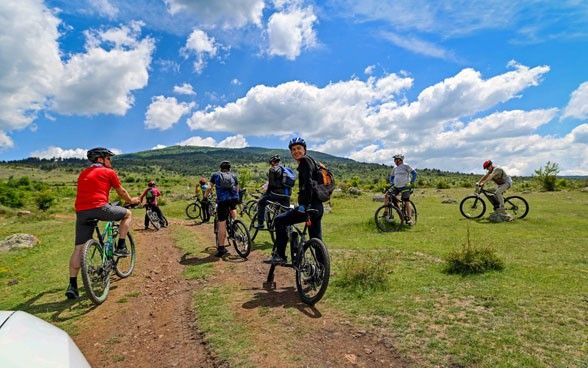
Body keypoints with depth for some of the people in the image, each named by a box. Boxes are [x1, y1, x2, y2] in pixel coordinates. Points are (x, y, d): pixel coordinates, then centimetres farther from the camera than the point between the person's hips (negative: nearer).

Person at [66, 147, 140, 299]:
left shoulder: (83, 173, 27)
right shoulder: (109, 172, 9)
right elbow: (121, 192, 19)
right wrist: (132, 201, 38)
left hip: (81, 211, 6)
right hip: (100, 208, -6)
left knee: (78, 248, 9)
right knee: (127, 214, 18)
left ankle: (72, 286, 7)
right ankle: (121, 247, 12)